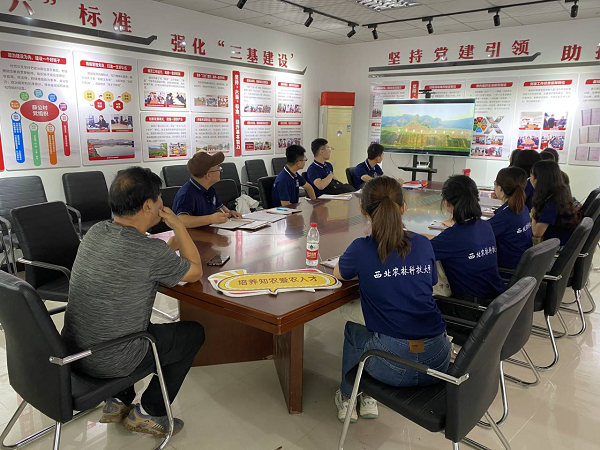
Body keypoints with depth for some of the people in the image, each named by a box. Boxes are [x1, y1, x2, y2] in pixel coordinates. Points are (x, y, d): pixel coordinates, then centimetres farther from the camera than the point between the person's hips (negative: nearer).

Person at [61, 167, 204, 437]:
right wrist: (178, 225, 0)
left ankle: (119, 403, 31)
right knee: (194, 333, 11)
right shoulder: (151, 251, -25)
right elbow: (195, 272, -6)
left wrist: (174, 238, 14)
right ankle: (148, 414, 19)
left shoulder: (95, 232, -3)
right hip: (108, 363, -7)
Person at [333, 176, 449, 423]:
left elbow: (338, 273, 13)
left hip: (394, 366, -4)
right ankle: (369, 399, 39)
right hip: (438, 360, 4)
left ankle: (347, 399, 42)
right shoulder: (423, 244, 2)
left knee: (352, 330, 28)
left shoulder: (361, 249, -8)